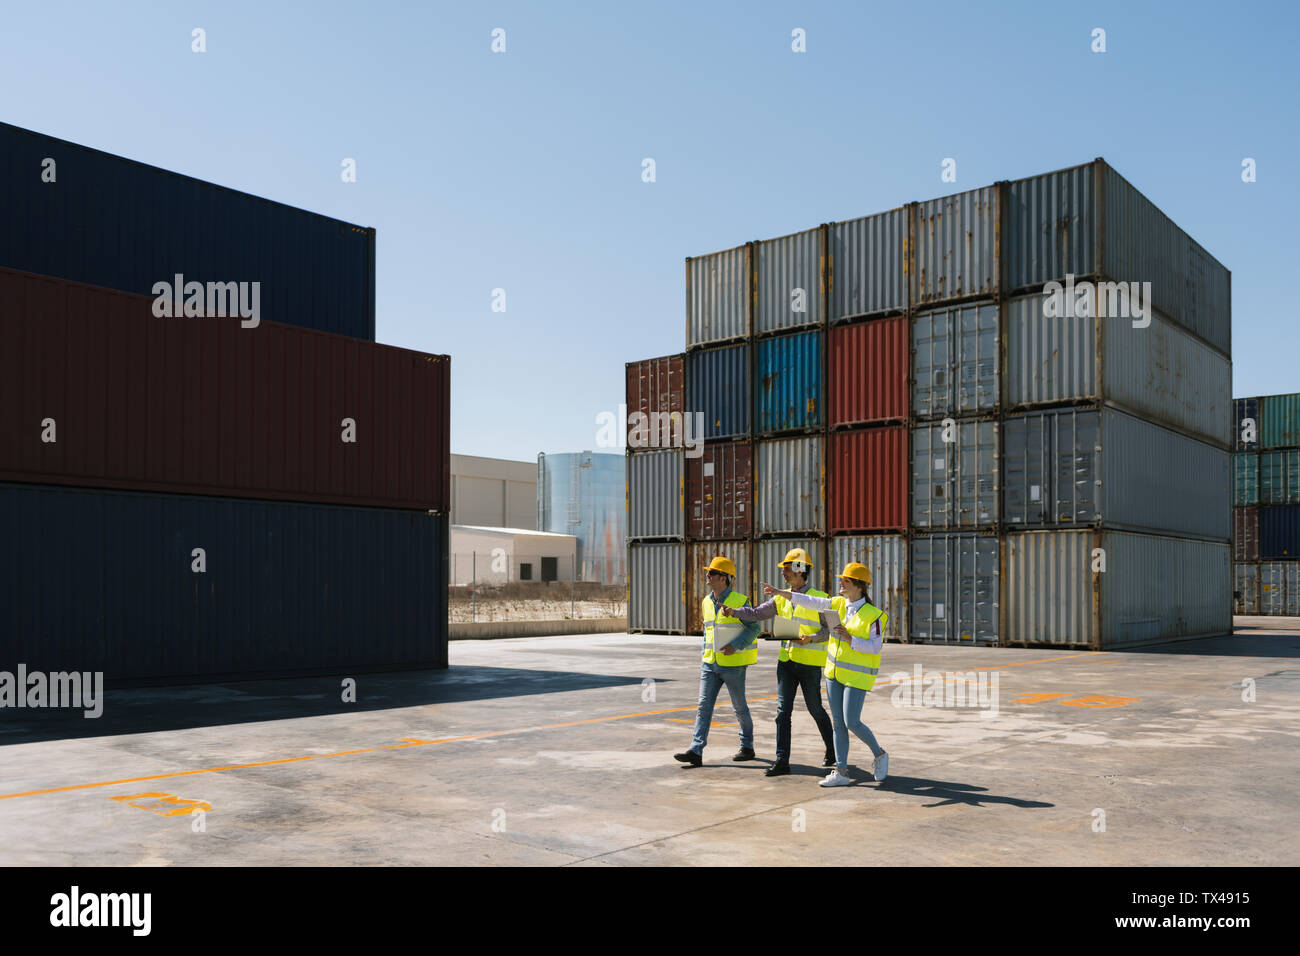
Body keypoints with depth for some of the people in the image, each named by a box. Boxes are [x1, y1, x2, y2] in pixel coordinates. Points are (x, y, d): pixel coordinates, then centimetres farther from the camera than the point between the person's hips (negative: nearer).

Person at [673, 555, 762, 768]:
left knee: (739, 708, 7)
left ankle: (747, 747, 25)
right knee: (704, 706, -4)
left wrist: (735, 645, -21)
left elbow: (755, 627, -9)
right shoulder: (707, 602, 10)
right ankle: (695, 752, -8)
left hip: (733, 664, -5)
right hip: (710, 664, 5)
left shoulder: (740, 601, -9)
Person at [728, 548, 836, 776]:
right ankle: (782, 761, 2)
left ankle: (832, 749, 31)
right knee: (783, 711, -1)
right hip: (786, 661, 5)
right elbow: (756, 613, 6)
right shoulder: (782, 598, 8)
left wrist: (810, 639, -21)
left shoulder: (818, 598, -7)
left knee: (816, 710, 8)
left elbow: (830, 628, -6)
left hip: (809, 662, -5)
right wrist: (734, 612, -9)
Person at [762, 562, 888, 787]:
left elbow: (875, 647, -15)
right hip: (834, 671, 6)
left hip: (857, 675, -6)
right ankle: (841, 772, 10)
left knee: (852, 722, -9)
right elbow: (812, 602, 4)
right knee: (838, 723, 6)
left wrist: (850, 639, -25)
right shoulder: (840, 603, 4)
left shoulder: (873, 615, -13)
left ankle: (879, 755, 17)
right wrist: (782, 593, 0)